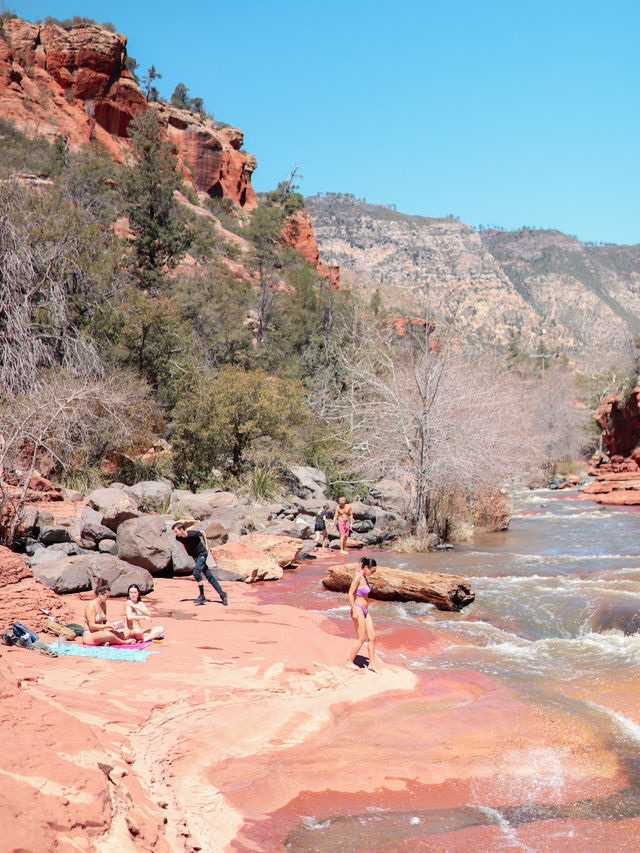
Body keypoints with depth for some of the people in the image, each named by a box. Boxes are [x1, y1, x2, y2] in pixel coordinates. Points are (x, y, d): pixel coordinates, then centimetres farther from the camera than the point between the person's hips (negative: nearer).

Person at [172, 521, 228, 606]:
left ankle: (202, 596, -16)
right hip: (195, 556, 6)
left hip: (202, 553, -6)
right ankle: (222, 593, 13)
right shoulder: (179, 538, -11)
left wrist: (205, 545, 2)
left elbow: (202, 533, -7)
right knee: (208, 575, 7)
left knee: (196, 572, -23)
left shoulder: (192, 534, -27)